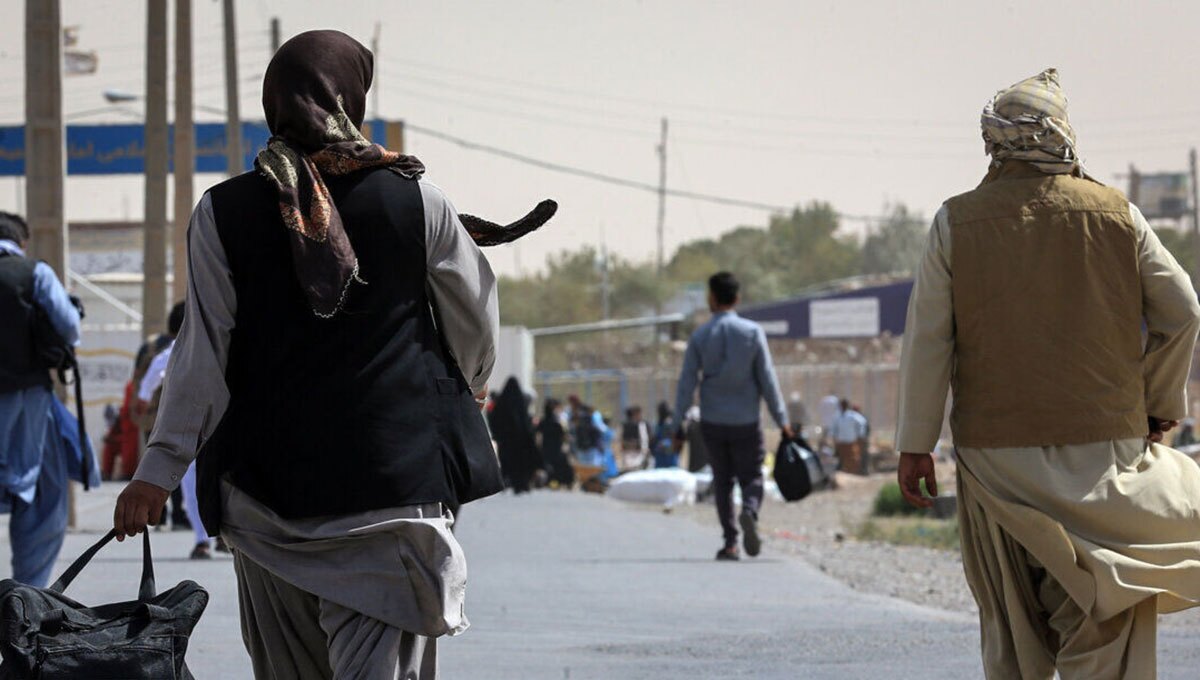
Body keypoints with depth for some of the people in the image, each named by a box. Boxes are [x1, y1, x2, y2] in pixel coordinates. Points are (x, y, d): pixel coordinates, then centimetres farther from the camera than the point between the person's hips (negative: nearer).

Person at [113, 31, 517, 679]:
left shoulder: (222, 213, -3)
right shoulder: (415, 199, -1)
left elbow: (203, 353, -4)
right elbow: (475, 317, 10)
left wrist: (159, 469, 1)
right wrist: (469, 384, 31)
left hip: (267, 478, 1)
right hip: (396, 472, -1)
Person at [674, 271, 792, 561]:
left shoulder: (700, 336, -1)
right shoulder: (753, 332, -2)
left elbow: (687, 382, -2)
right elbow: (767, 378, -3)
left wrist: (679, 424, 2)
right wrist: (782, 420, 2)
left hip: (713, 423, 1)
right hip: (746, 421, -1)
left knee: (722, 480, 12)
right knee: (751, 477, 8)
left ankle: (730, 541, 3)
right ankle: (749, 511, -25)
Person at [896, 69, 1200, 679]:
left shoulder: (957, 222, 0)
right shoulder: (1115, 215, 0)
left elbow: (926, 339, -1)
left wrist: (915, 445, 4)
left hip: (995, 448, 1)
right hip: (1103, 443, -1)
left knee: (1011, 626, 13)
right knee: (1105, 628, -2)